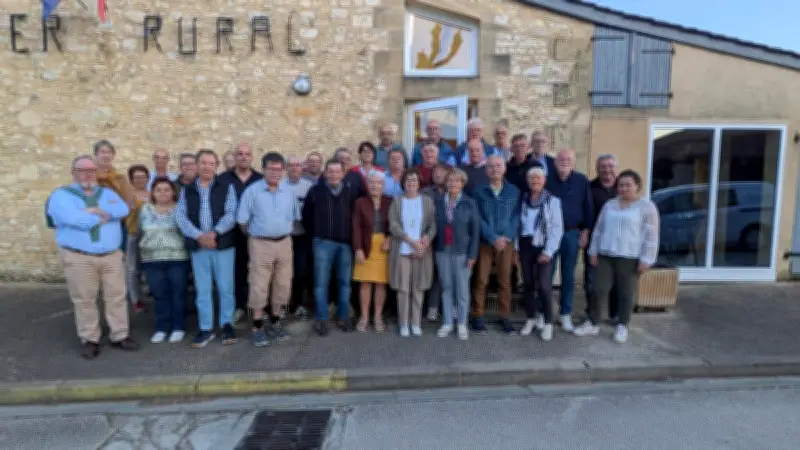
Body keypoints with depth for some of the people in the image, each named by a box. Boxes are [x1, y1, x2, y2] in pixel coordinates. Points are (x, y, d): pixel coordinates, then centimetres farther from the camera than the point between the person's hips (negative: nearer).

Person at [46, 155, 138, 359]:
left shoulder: (108, 193, 14)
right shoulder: (61, 195, 1)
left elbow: (123, 210, -7)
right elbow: (74, 219, -18)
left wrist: (98, 211, -18)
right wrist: (105, 216, -7)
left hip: (112, 255, 4)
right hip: (78, 257, -3)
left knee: (116, 296, 7)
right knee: (84, 300, 5)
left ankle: (119, 336, 17)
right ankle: (89, 340, 18)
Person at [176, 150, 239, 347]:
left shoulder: (226, 188, 2)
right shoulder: (186, 191, 9)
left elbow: (231, 214, -8)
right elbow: (181, 217, -1)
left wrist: (214, 233, -19)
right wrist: (199, 236, -15)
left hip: (223, 244, -2)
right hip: (197, 246, 2)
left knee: (225, 287, 4)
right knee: (202, 289, 9)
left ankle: (227, 324, 19)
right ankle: (206, 328, 19)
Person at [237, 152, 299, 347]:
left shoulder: (289, 192, 5)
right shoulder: (252, 191, -6)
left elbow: (295, 217, 18)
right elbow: (242, 220, -4)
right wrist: (253, 235, 6)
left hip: (284, 243, 4)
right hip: (261, 244, -4)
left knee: (282, 285, 9)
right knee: (259, 286, 0)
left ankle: (275, 323, 24)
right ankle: (258, 327, 12)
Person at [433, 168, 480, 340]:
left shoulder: (469, 203, -2)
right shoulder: (438, 201, 4)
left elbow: (475, 230, -3)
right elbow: (434, 225, 4)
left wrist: (472, 255, -8)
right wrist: (433, 247, -5)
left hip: (462, 252, -2)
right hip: (442, 251, 2)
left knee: (462, 289, 5)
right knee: (446, 287, 10)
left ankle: (462, 324, 19)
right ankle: (447, 323, 20)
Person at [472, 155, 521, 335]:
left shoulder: (514, 191, 5)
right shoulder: (479, 191, 0)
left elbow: (516, 217, 2)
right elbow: (478, 218, -5)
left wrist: (507, 237, -12)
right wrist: (493, 238, -13)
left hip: (506, 242, 1)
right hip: (485, 242, -1)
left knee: (505, 281, 8)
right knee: (481, 281, 2)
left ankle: (504, 316, 19)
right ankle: (478, 316, 12)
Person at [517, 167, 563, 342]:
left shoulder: (553, 200, -4)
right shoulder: (523, 199, 8)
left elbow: (557, 228, -7)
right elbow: (518, 224, 9)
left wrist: (548, 251, -13)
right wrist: (516, 248, 3)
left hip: (543, 247, -4)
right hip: (525, 246, 4)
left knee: (544, 285, -9)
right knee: (528, 283, 9)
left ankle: (547, 323, 5)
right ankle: (531, 319, 23)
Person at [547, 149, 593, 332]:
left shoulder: (582, 181, 0)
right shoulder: (547, 179, -2)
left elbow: (587, 207, 4)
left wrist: (585, 231, 1)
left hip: (572, 233, 1)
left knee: (568, 275, 9)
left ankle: (565, 313, 20)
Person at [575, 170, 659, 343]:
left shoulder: (646, 207, -3)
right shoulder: (609, 205, 12)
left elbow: (651, 236, -6)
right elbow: (598, 229, 14)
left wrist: (646, 259, -11)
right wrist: (593, 251, 8)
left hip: (630, 258, -4)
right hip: (605, 255, 4)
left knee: (626, 293, 6)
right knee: (598, 290, 4)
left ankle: (622, 327, 21)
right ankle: (592, 324, 16)